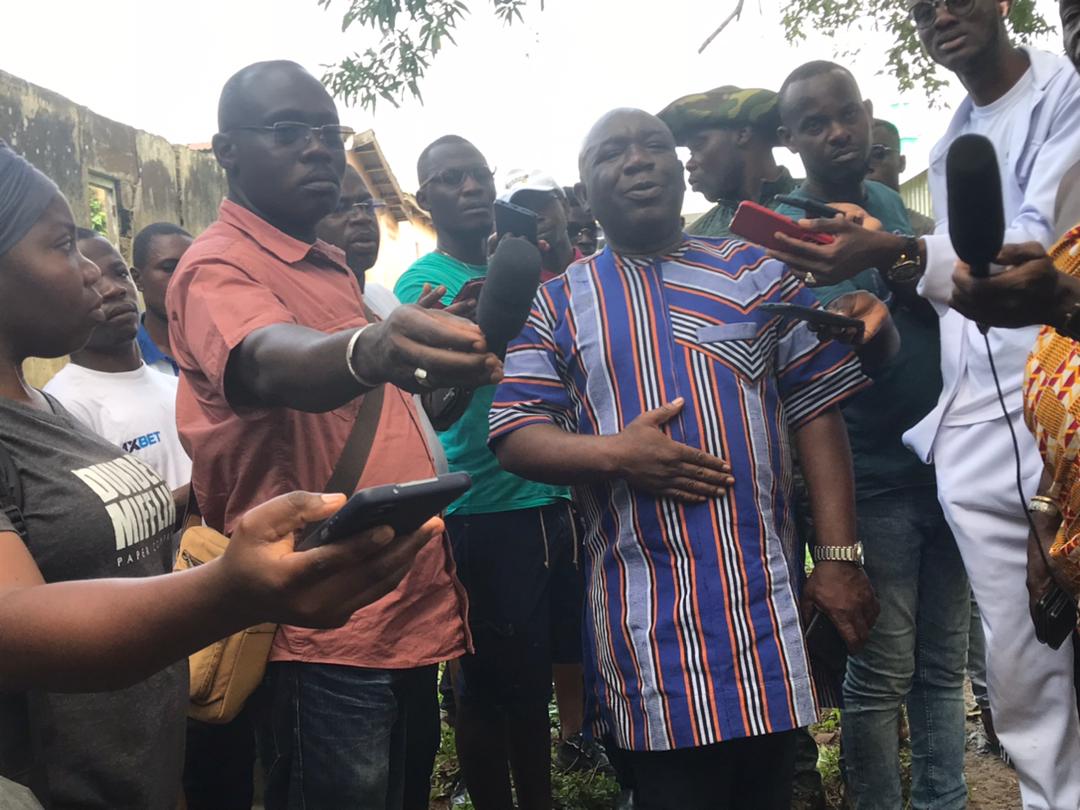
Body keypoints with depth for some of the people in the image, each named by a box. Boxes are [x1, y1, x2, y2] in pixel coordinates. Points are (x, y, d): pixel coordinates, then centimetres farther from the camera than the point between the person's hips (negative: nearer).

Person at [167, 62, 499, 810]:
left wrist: (443, 356, 14)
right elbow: (274, 367, -36)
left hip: (410, 610, 9)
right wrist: (368, 350, -54)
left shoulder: (333, 265, 16)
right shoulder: (218, 268, -12)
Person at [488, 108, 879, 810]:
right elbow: (514, 436, 0)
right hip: (643, 615, -1)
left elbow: (817, 412, 3)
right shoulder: (559, 304, 6)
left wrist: (840, 557, -4)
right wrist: (615, 453, -18)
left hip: (767, 599, 2)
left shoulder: (758, 271, 7)